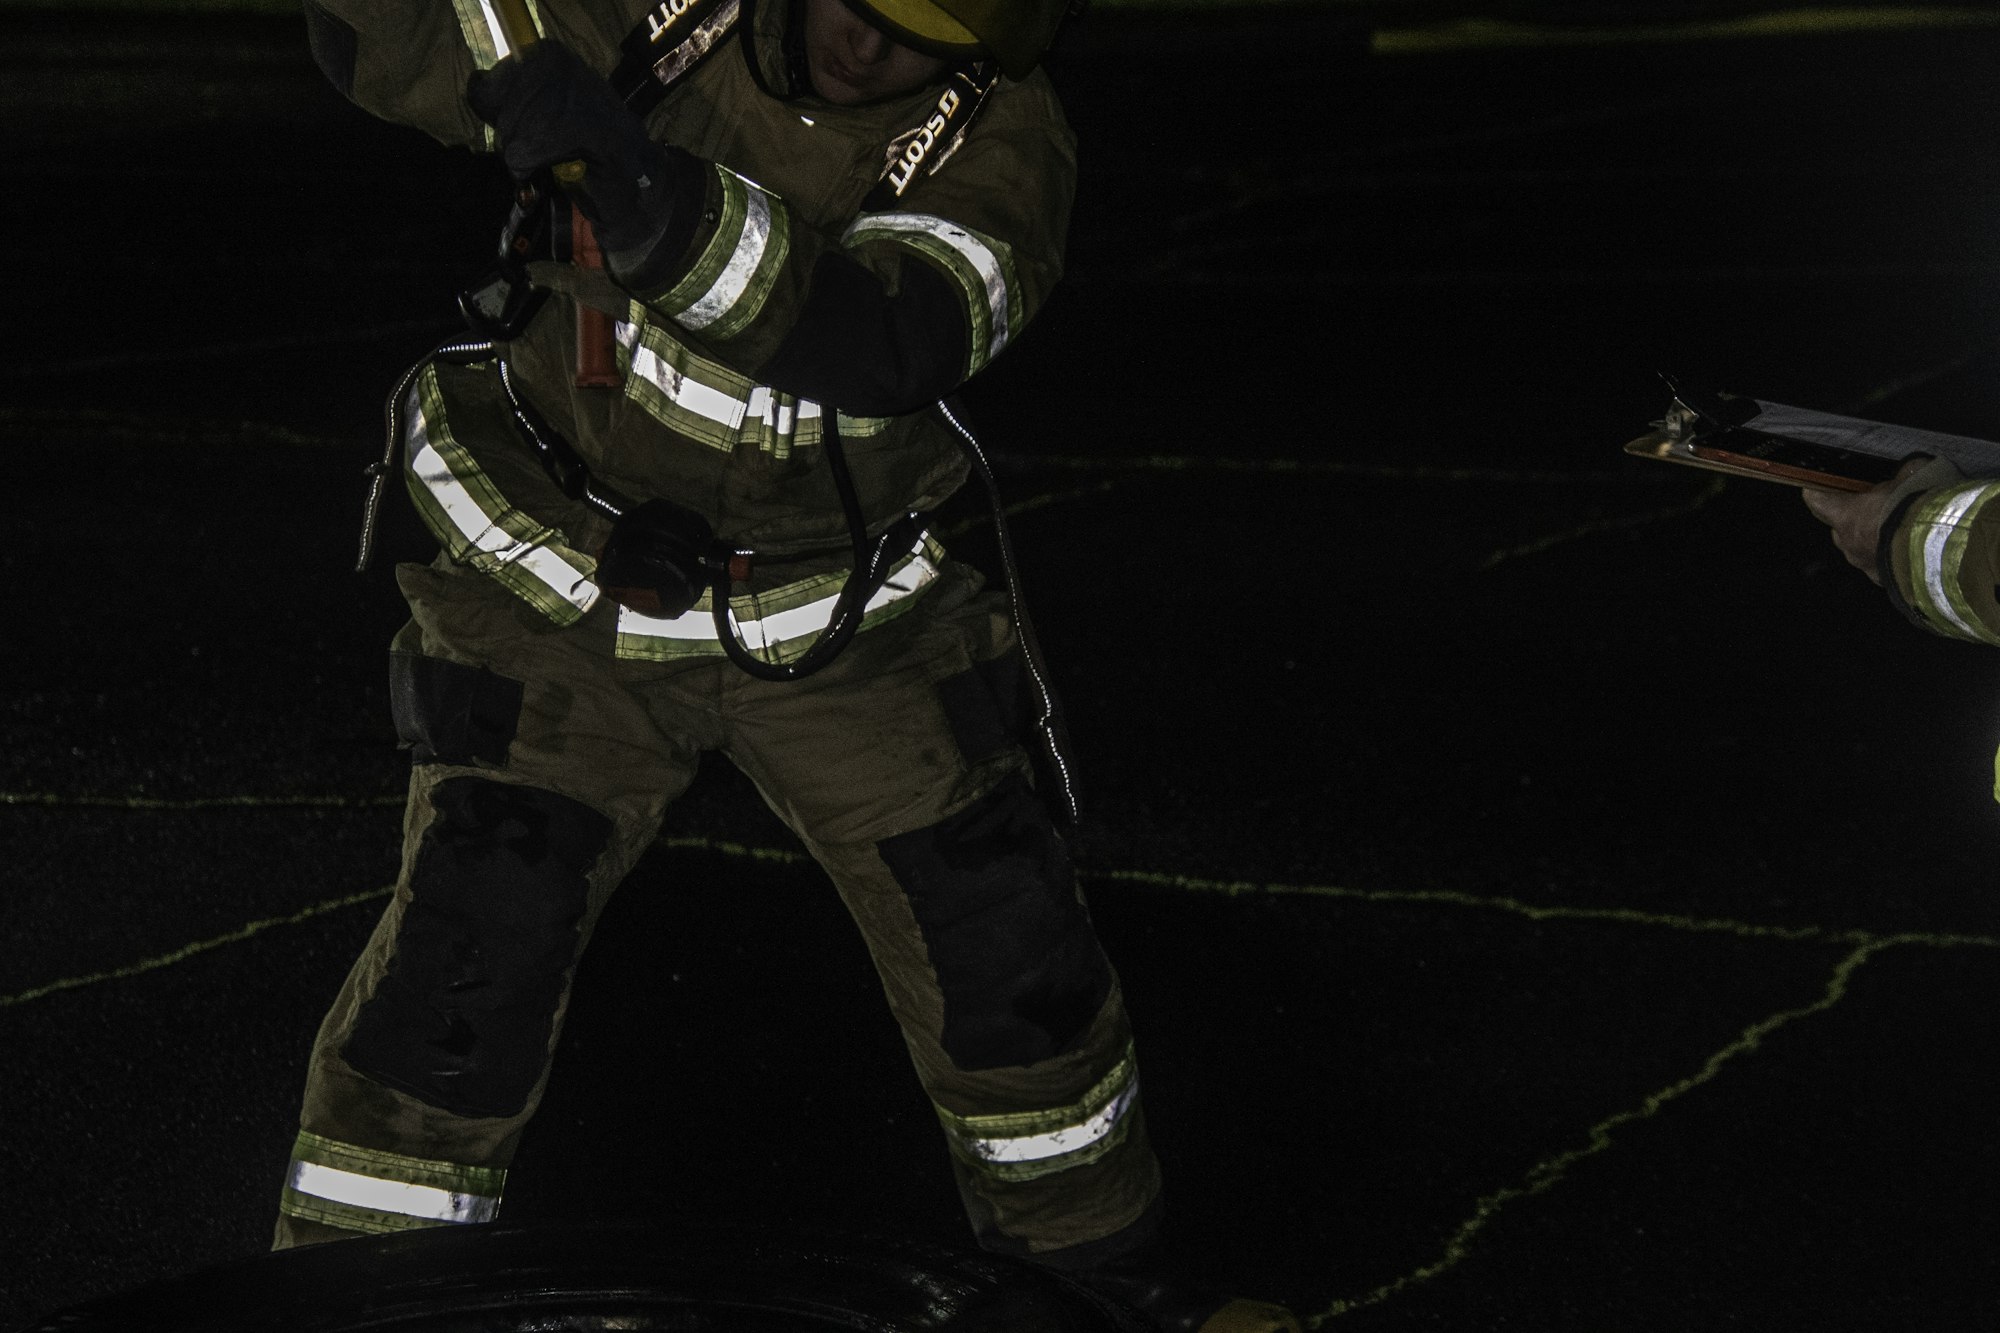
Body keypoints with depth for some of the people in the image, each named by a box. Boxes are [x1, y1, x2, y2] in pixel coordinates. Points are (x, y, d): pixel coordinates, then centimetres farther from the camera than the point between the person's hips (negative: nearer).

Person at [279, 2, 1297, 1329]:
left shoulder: (999, 139, -18)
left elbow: (872, 344, -36)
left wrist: (658, 193, -51)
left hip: (840, 613, 1)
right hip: (570, 593, -1)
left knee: (1007, 956, 9)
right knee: (459, 978, -10)